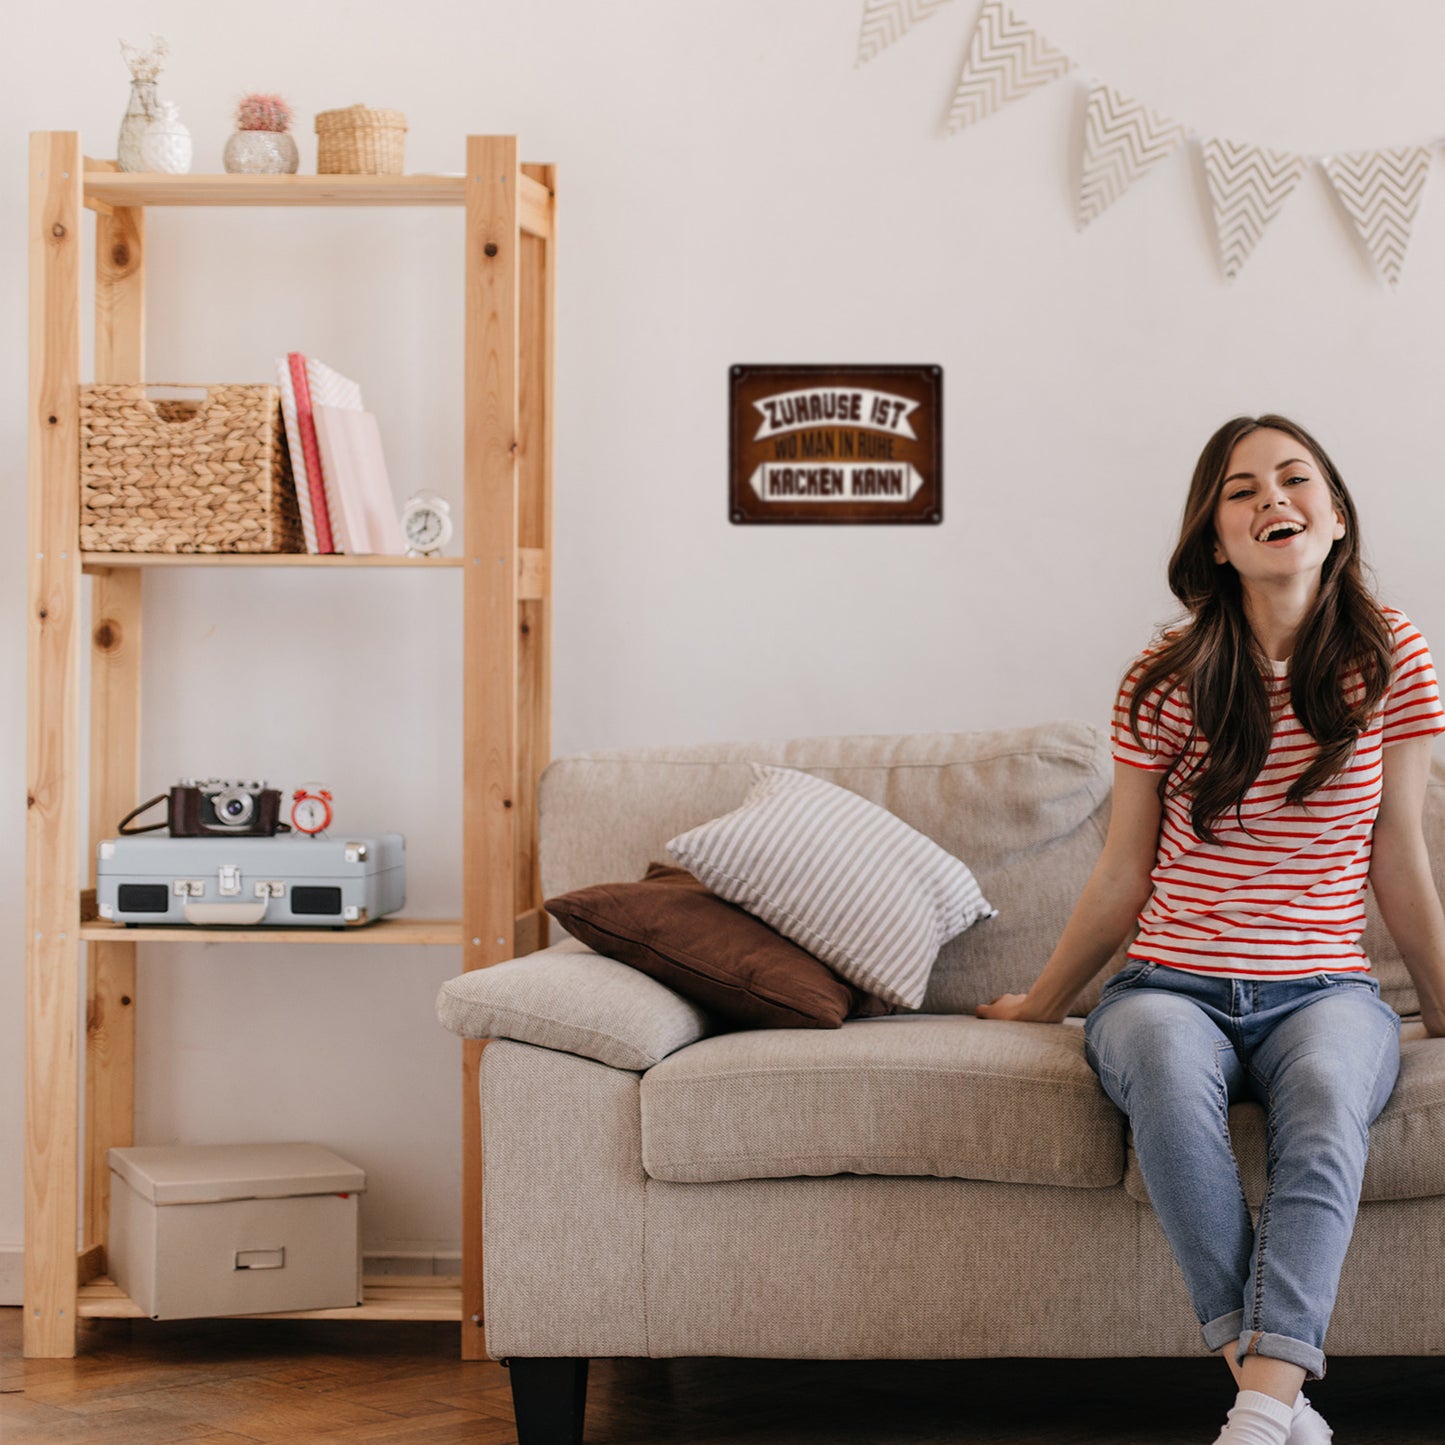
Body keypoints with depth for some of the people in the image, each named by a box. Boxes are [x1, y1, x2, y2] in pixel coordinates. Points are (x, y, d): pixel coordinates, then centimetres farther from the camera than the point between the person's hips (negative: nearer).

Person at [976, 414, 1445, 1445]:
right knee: (1166, 1063, -37)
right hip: (1172, 984, 0)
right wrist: (1042, 1004, 18)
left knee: (1327, 1088, -37)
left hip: (1324, 988, 0)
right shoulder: (1168, 681, 2)